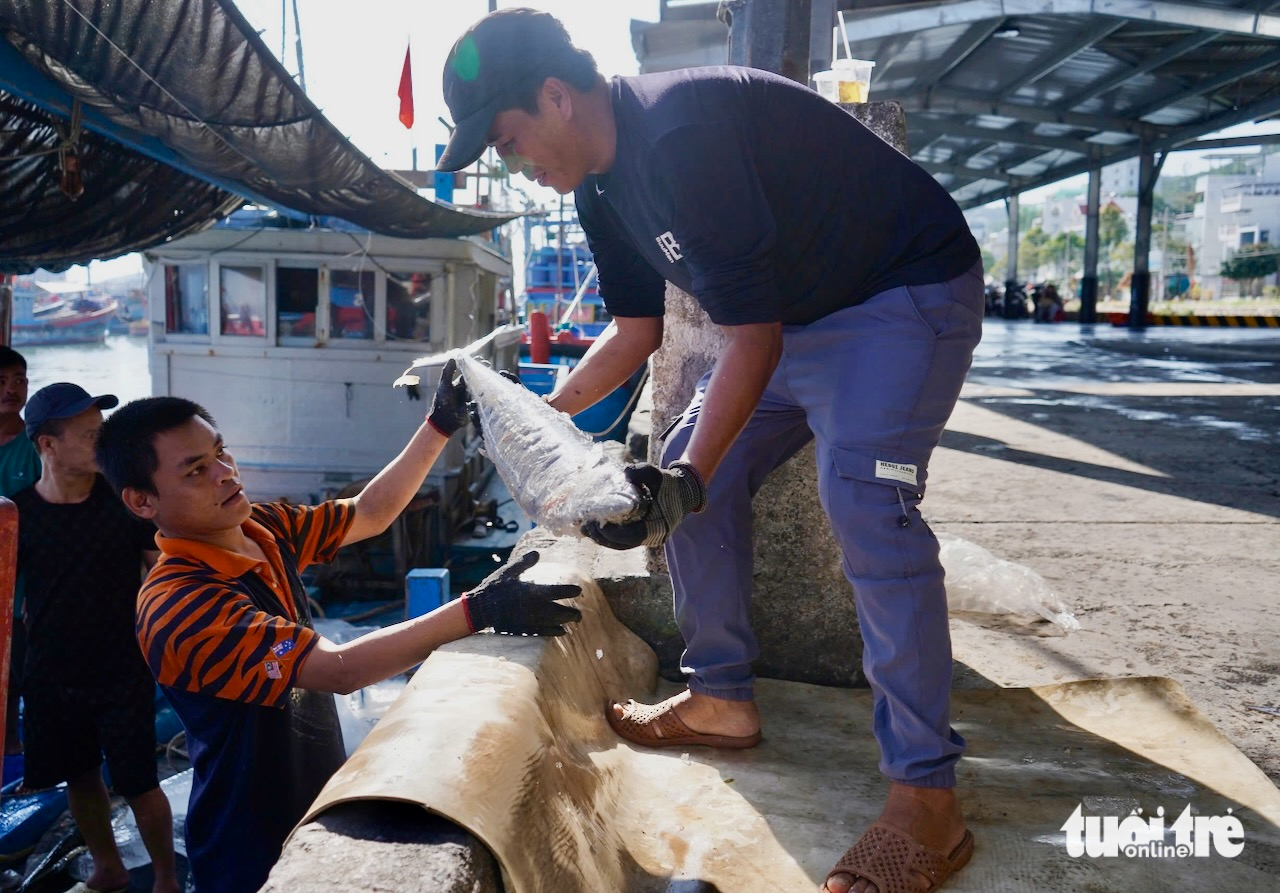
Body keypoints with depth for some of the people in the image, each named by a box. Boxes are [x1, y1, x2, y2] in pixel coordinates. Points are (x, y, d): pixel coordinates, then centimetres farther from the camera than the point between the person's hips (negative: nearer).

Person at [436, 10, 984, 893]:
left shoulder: (681, 134, -29)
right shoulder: (602, 183, 1)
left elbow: (752, 337, -28)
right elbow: (638, 330, 11)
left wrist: (682, 483, -30)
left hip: (907, 292, -9)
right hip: (797, 313, 10)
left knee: (865, 501, -26)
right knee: (696, 475, 7)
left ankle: (926, 800, -16)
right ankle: (723, 700, 19)